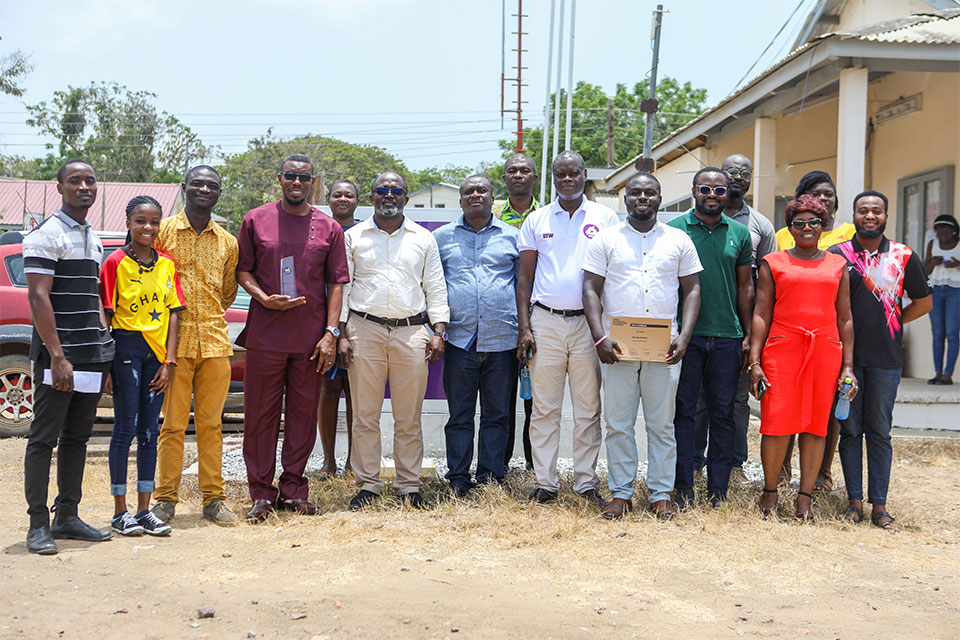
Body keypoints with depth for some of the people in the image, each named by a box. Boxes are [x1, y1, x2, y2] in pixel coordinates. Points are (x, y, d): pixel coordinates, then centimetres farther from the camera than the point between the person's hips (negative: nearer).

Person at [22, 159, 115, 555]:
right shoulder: (46, 236, -6)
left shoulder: (93, 239, 18)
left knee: (77, 437, 10)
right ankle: (38, 525, 0)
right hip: (58, 355, -8)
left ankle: (67, 517, 17)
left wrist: (105, 351, 14)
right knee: (44, 438, -3)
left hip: (91, 356, 8)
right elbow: (38, 298, -14)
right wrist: (57, 356, -19)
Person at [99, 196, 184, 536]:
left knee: (149, 431, 7)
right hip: (126, 346, -4)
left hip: (157, 352, 4)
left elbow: (173, 314, 8)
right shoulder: (116, 262, -3)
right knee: (126, 427, -1)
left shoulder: (167, 265, 9)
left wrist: (169, 361, 1)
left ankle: (144, 509, 14)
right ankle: (120, 511, 8)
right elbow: (105, 314, -4)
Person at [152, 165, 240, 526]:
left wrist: (208, 317, 13)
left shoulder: (227, 243, 13)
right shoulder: (163, 232, 3)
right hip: (175, 342, -3)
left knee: (211, 423, 6)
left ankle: (214, 498, 12)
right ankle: (166, 499, 9)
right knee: (173, 423, -1)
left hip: (215, 341, 3)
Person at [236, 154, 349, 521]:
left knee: (303, 413, 5)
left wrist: (331, 332, -3)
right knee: (261, 413, 1)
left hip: (310, 338, 1)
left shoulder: (328, 228, 8)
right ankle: (261, 493, 10)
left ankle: (294, 490, 16)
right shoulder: (256, 220, 6)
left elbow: (336, 282, 5)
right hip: (266, 335, -1)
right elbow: (242, 270, 8)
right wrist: (264, 298, -11)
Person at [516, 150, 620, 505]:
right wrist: (524, 328, -1)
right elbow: (525, 276, 8)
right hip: (545, 321, 0)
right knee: (544, 407, 2)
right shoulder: (536, 220, 9)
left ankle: (586, 481, 12)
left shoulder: (606, 218, 7)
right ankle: (545, 482, 8)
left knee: (589, 408, 4)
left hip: (589, 323, 0)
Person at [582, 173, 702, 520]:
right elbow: (591, 288, 4)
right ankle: (620, 494, 11)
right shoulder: (606, 239, 7)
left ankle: (661, 495, 12)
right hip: (617, 346, 0)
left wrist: (684, 337, -4)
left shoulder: (679, 241, 10)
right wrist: (600, 336, -9)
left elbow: (692, 289, 10)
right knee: (618, 423, 3)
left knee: (662, 424, 4)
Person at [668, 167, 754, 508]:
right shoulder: (674, 230, 2)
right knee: (683, 410, 1)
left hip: (726, 337, 2)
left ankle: (718, 489, 12)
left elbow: (745, 287, 12)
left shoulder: (739, 233, 10)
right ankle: (683, 487, 8)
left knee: (722, 413, 5)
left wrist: (748, 335, 8)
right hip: (685, 335, -2)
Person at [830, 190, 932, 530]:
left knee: (879, 432, 4)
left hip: (886, 359, 0)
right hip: (846, 356, 0)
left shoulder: (905, 256, 5)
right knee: (850, 430, 4)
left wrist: (890, 323, 5)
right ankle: (855, 501, 11)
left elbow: (923, 302, 14)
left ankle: (879, 505, 9)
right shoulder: (836, 254, 3)